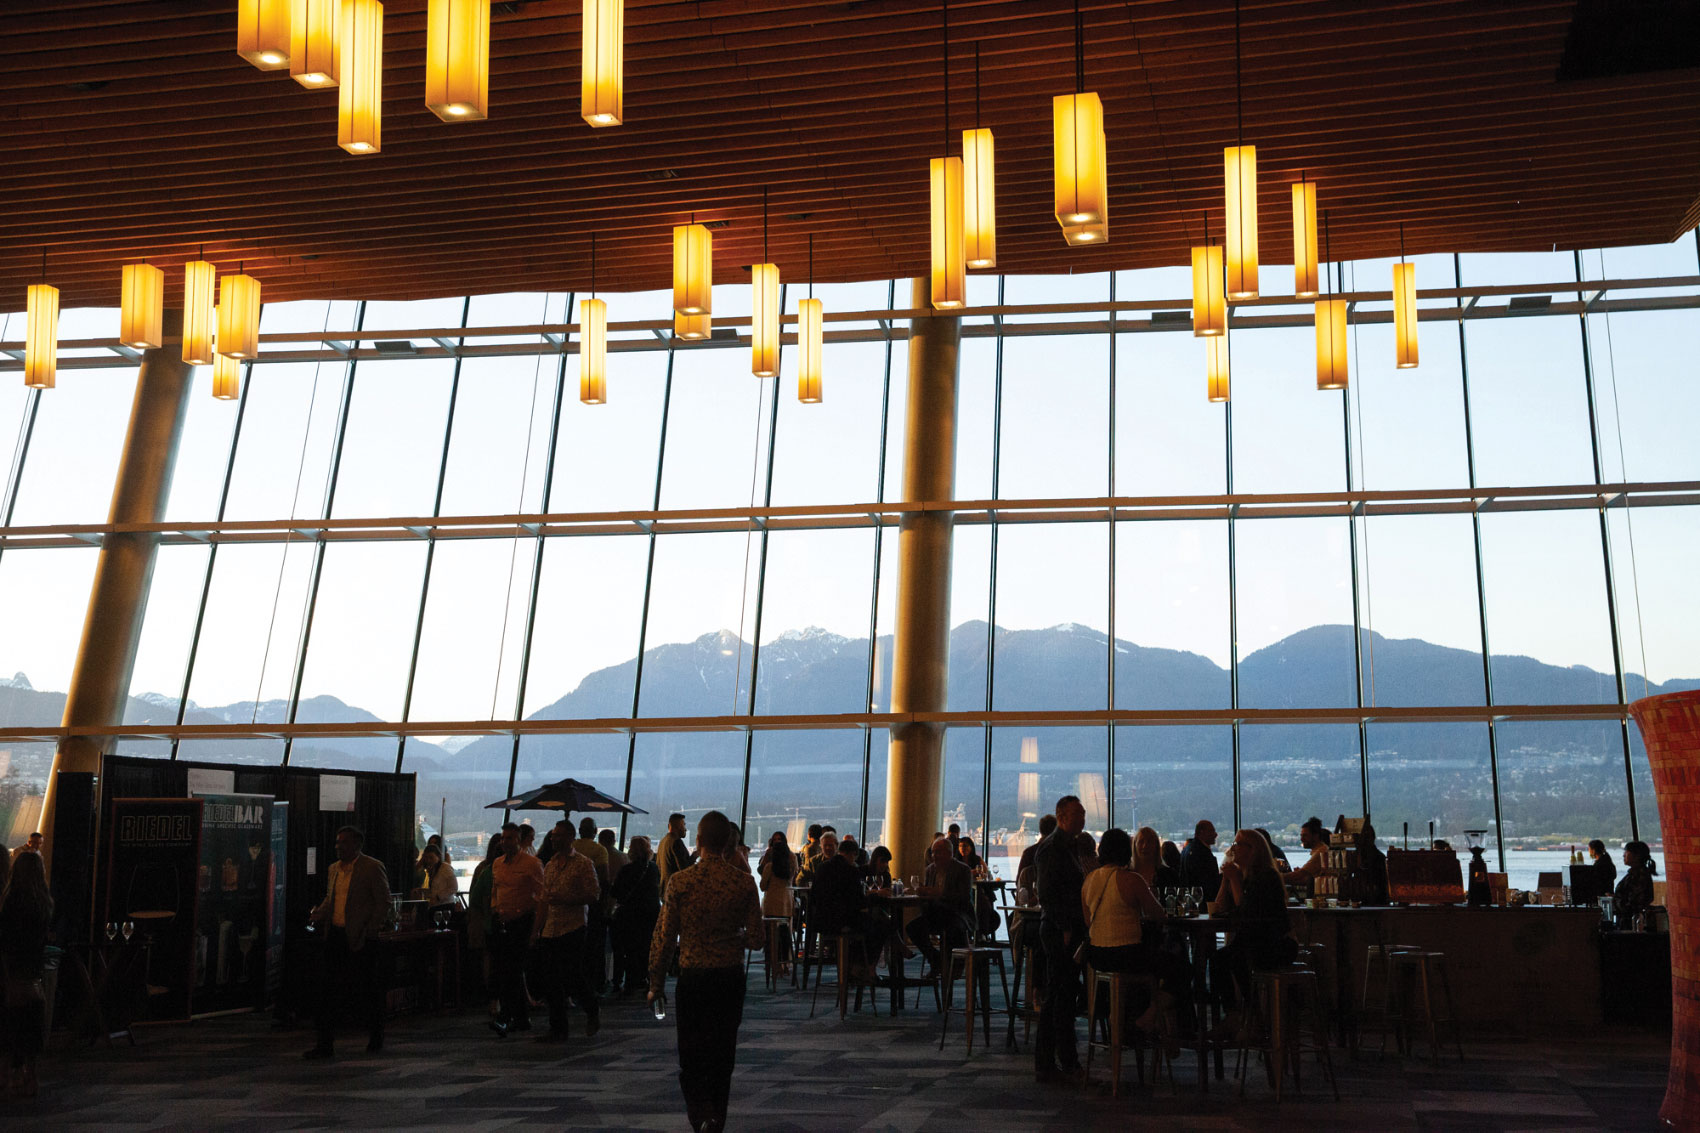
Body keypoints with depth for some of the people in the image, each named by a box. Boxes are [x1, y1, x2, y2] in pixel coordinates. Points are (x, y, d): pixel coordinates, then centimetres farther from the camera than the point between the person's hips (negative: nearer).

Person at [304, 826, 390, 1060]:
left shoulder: (373, 868, -8)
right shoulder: (334, 869, 13)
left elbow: (383, 903, -8)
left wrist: (369, 932, -14)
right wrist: (317, 915, 2)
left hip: (359, 939, -6)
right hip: (335, 936, 6)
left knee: (366, 991, 4)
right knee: (329, 990, 3)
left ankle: (376, 1038, 22)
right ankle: (325, 1044, 8)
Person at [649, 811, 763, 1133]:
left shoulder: (680, 881, -11)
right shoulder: (744, 882, -5)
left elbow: (664, 937, -8)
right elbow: (755, 936, -3)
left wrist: (656, 983, 3)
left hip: (692, 977, -2)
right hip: (731, 978, 2)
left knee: (692, 1058, 8)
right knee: (722, 1056, 17)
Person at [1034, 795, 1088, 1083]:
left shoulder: (1068, 847, 18)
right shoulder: (1051, 849, -13)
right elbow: (1046, 896, -19)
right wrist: (1065, 929, -20)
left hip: (1069, 930, 10)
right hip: (1058, 930, -10)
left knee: (1067, 993, 13)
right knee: (1057, 996, -5)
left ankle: (1067, 1060, 21)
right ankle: (1046, 1064, 1)